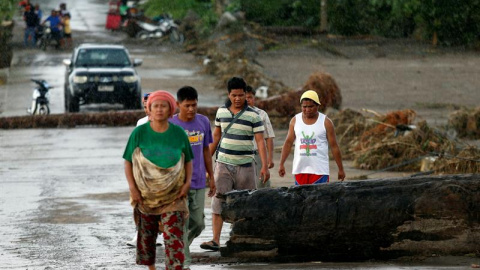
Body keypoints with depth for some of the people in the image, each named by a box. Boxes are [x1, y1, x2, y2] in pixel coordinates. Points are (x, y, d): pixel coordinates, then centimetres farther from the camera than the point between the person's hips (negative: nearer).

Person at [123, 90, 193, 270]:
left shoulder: (178, 133, -1)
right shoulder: (139, 133, -4)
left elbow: (188, 161, 8)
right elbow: (128, 162, 0)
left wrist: (187, 183, -7)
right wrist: (132, 188, -9)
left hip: (173, 196, -1)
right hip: (145, 194, 1)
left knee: (174, 236, -10)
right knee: (146, 234, 13)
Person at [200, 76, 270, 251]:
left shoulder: (253, 116, -4)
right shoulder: (221, 112, 7)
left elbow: (260, 141, -6)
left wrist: (265, 166, -14)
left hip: (245, 165, -2)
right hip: (223, 163, 2)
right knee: (218, 199, -8)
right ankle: (215, 240, -12)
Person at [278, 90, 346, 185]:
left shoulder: (325, 122, -1)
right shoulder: (295, 120, 6)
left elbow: (334, 146, 1)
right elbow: (288, 142, 8)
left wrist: (341, 169, 2)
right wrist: (281, 164, 1)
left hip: (320, 170, -3)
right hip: (300, 169, 3)